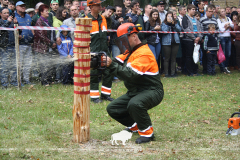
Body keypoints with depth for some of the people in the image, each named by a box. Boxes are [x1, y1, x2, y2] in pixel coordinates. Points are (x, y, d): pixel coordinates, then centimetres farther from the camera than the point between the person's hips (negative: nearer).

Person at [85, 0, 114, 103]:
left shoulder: (103, 19, 12)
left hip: (104, 52, 6)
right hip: (93, 53, -6)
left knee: (108, 72, 6)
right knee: (93, 75, 0)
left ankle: (105, 94, 17)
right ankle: (94, 96, 8)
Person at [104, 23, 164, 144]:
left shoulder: (144, 53, -19)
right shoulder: (130, 51, 14)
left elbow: (131, 74, -30)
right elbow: (117, 62, 3)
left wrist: (111, 65, -30)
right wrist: (104, 61, -18)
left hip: (152, 92, -10)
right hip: (135, 92, 10)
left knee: (135, 104, -39)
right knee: (112, 109, 5)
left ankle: (147, 133, -19)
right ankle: (135, 126, 23)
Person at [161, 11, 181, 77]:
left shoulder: (175, 23, 15)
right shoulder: (164, 24, 5)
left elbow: (179, 29, -1)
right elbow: (164, 31, -11)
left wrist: (174, 24, -12)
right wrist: (168, 24, -15)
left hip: (175, 42, 3)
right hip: (166, 43, -3)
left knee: (173, 58, 4)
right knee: (167, 58, -2)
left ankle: (173, 73, 8)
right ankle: (166, 73, 1)